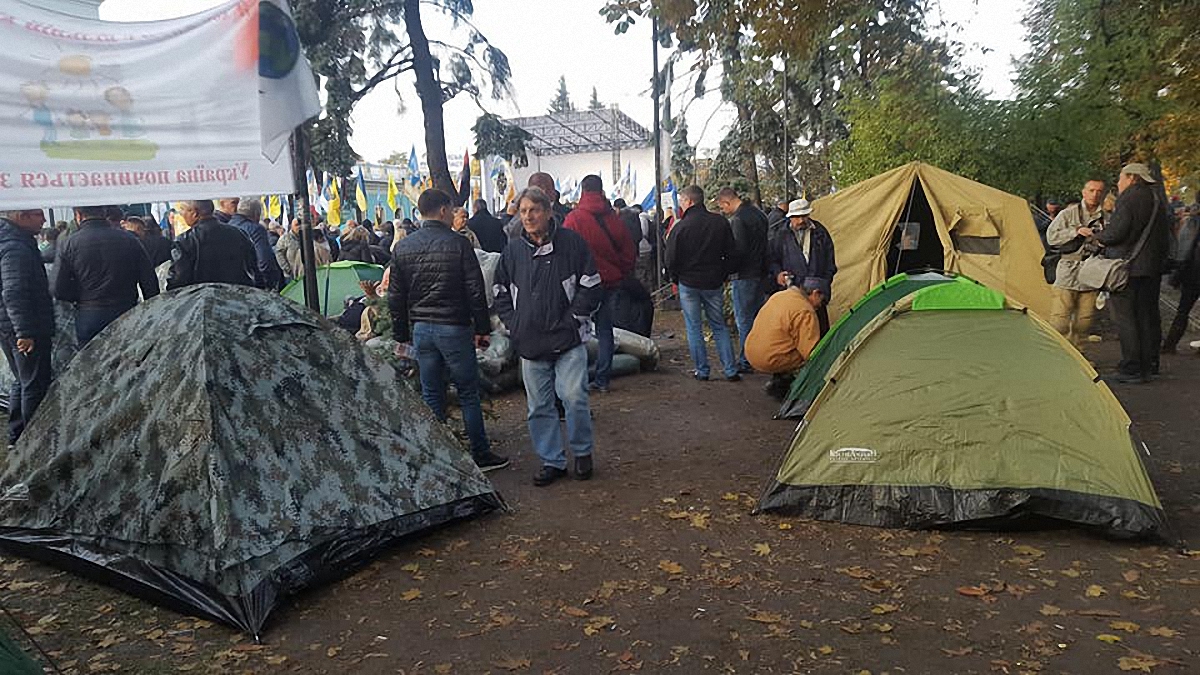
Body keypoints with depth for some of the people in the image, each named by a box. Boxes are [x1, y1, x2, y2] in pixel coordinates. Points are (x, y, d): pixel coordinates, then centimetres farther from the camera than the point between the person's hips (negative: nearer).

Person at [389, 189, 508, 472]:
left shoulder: (403, 247, 4)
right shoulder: (458, 244, -9)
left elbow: (395, 296, 7)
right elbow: (475, 290, -9)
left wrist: (401, 335, 14)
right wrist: (482, 328, 0)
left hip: (421, 329, 4)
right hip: (455, 328, -4)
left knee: (431, 395, 11)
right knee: (468, 393, 5)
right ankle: (480, 454, 12)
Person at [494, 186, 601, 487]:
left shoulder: (572, 243, -3)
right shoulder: (513, 251, 8)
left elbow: (591, 287, -2)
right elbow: (502, 293, 17)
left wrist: (572, 320, -7)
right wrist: (513, 325, 5)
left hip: (569, 340, -4)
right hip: (530, 344, 4)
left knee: (574, 397, -10)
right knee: (539, 406, 8)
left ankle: (582, 452, 15)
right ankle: (552, 460, 22)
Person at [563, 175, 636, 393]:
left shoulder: (574, 219, -11)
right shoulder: (614, 219, 2)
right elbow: (630, 254, 8)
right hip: (611, 282, 4)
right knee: (605, 329, 12)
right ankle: (603, 379, 16)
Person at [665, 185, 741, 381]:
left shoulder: (680, 227, -13)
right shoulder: (720, 223, -1)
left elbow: (671, 260, -9)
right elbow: (732, 254, 4)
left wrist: (675, 278, 8)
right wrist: (723, 275, 14)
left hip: (688, 284, -3)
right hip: (714, 283, 3)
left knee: (694, 328, 8)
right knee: (719, 326, 13)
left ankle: (702, 370, 10)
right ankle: (731, 370, 9)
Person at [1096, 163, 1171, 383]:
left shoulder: (1130, 198, -12)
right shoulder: (1158, 200, 17)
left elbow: (1114, 233, -19)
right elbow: (1165, 236, 20)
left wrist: (1098, 236, 0)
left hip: (1127, 267, -9)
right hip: (1153, 268, 9)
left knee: (1125, 317, -6)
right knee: (1148, 316, 13)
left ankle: (1130, 369, -6)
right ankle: (1149, 367, 20)